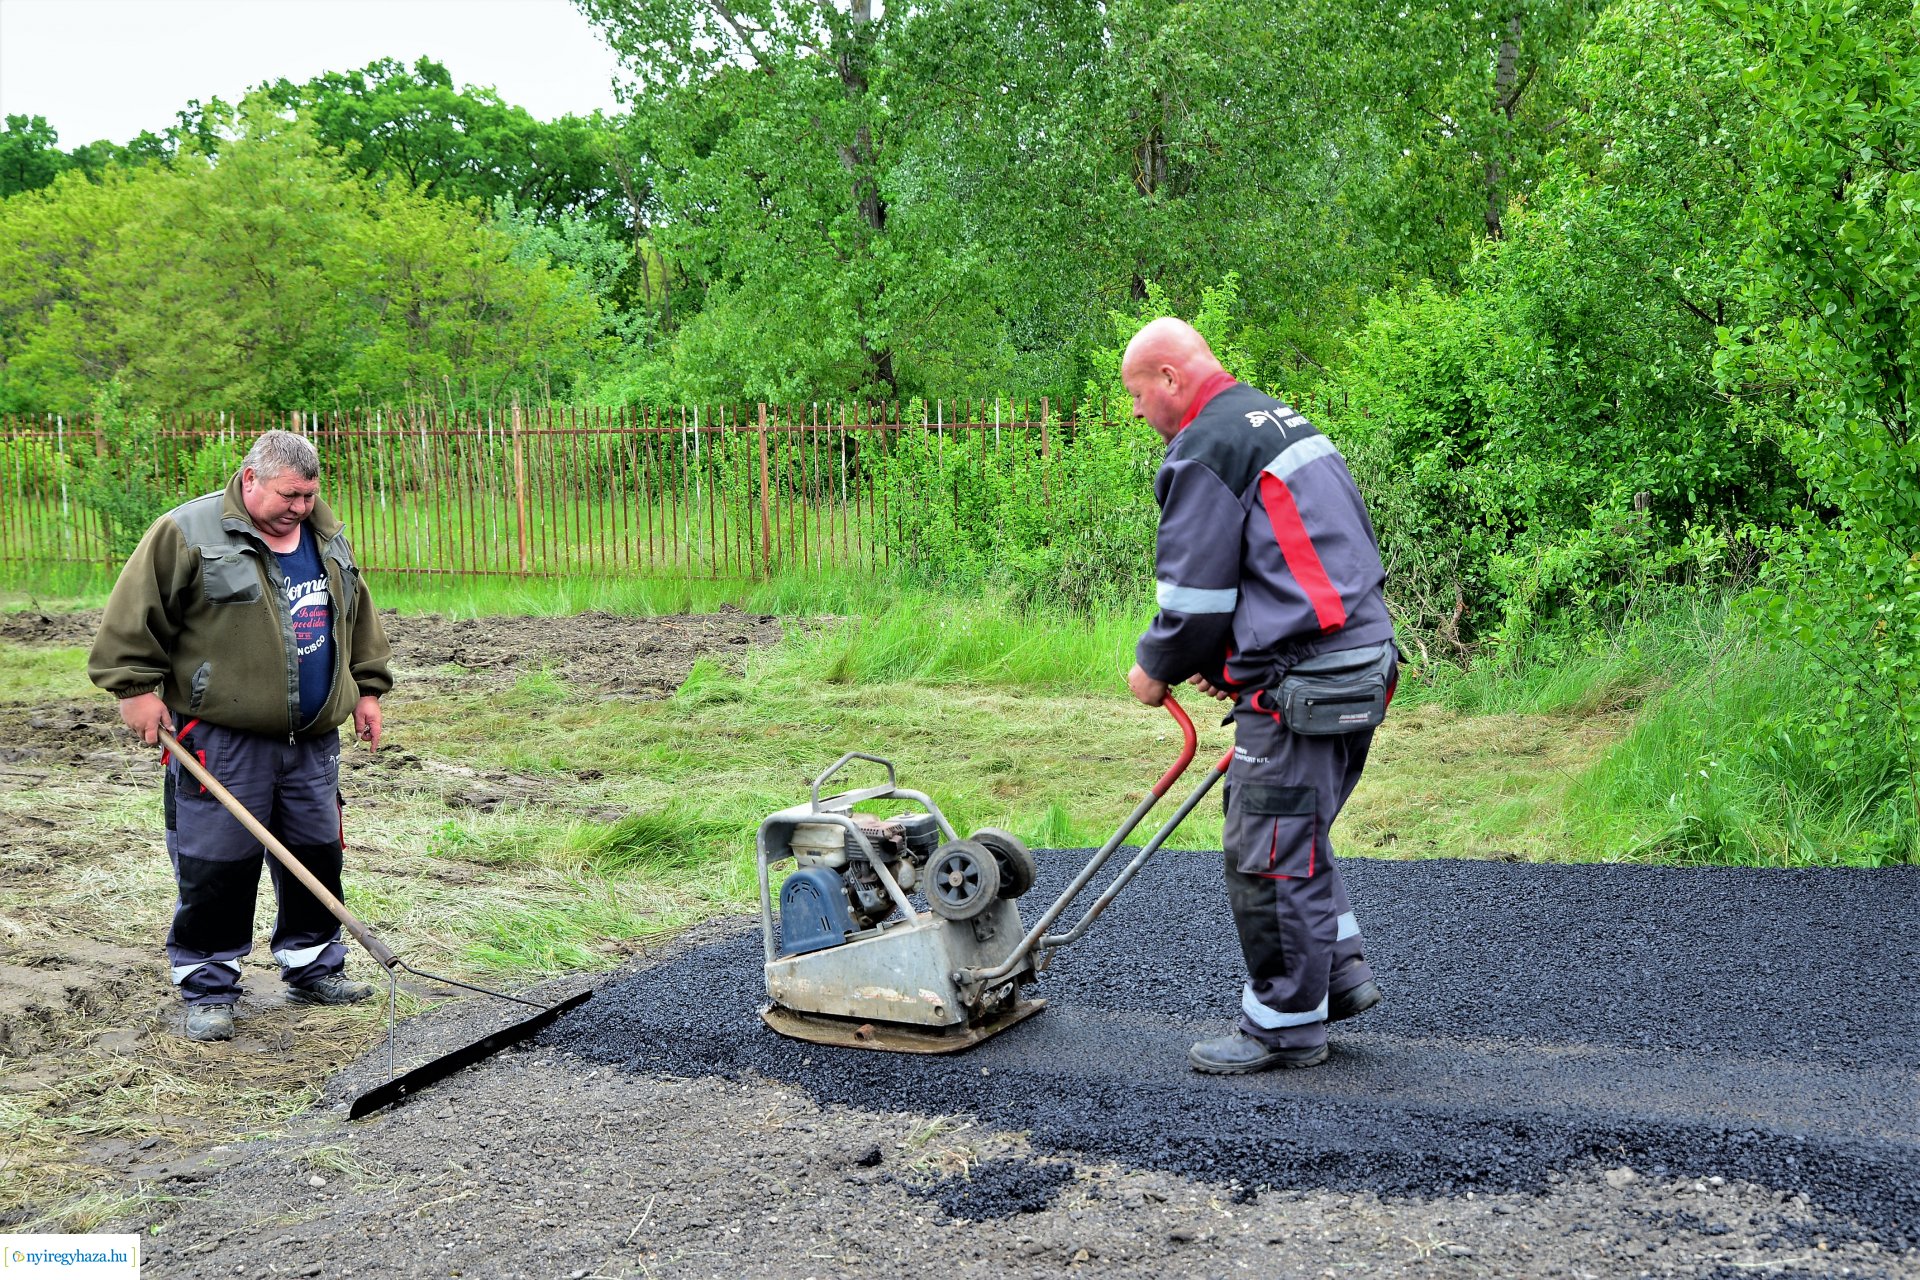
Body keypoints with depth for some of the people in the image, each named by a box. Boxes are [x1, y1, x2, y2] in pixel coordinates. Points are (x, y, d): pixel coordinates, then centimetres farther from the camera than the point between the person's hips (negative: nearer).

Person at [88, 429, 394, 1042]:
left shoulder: (329, 540, 11)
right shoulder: (188, 533, -9)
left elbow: (358, 619, 21)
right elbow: (135, 615, -8)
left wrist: (367, 688, 18)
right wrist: (137, 686, -11)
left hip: (313, 743, 6)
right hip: (223, 743, -6)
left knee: (317, 856, 13)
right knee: (216, 867, -1)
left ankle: (313, 968, 29)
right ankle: (208, 990, 10)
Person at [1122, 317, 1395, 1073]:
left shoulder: (1207, 448, -10)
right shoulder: (1280, 420, 20)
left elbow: (1196, 589, -12)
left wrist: (1156, 667, 6)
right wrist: (1229, 660, 22)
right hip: (1360, 656, 10)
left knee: (1269, 851, 0)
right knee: (1295, 834, 22)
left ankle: (1286, 1026, 9)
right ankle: (1339, 970, 26)